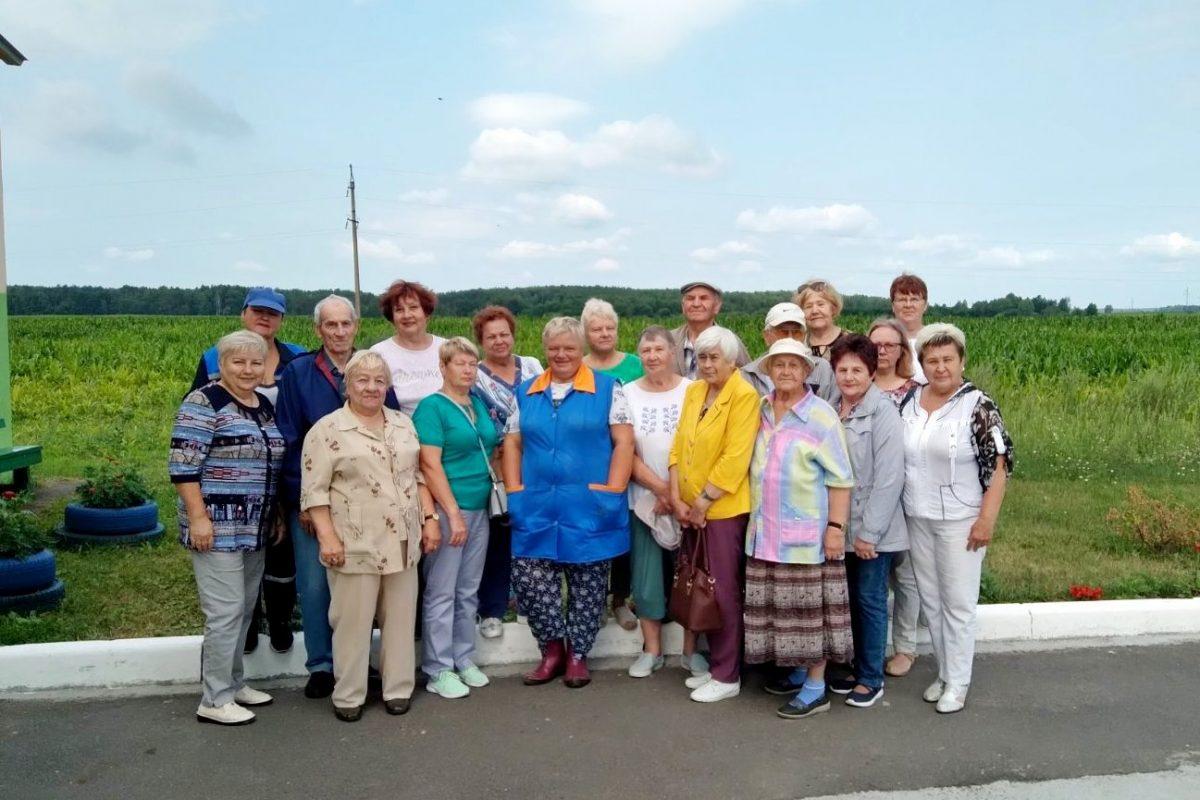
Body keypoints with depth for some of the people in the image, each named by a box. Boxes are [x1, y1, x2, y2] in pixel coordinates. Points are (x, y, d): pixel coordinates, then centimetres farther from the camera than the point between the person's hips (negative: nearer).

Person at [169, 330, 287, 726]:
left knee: (244, 611, 14)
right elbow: (183, 466, -15)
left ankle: (233, 683, 28)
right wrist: (198, 517, -19)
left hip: (254, 529, 8)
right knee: (226, 612, -5)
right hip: (218, 528, -8)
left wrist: (275, 516, 18)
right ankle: (215, 700, 6)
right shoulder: (205, 403, -10)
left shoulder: (264, 405, 14)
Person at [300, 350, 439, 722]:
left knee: (400, 617, 11)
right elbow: (314, 490, -9)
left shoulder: (403, 424, 11)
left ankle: (398, 689, 24)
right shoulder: (327, 430, -5)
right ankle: (348, 696, 18)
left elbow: (419, 476, 15)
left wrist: (430, 518, 7)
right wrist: (327, 537, -15)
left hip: (402, 542, 5)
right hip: (355, 544, -5)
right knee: (353, 620, 4)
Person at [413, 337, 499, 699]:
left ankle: (464, 660, 26)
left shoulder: (479, 404, 12)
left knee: (468, 591, 14)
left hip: (479, 509, 7)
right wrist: (453, 513, -18)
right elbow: (430, 465, -15)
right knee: (441, 593, 1)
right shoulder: (432, 406, -8)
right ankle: (438, 670, 11)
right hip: (447, 509, -7)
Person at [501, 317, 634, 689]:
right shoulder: (526, 392, 11)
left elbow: (623, 442, -5)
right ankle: (552, 648, 20)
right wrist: (515, 492, 1)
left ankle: (577, 655, 24)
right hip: (537, 506, 3)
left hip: (589, 508, -3)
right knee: (528, 578, -1)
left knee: (586, 584, 6)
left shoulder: (607, 388, -1)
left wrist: (612, 492, -12)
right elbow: (512, 443, 12)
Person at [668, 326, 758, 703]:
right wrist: (678, 499, -1)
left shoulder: (744, 396, -12)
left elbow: (734, 459, -18)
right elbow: (679, 447, 8)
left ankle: (727, 676, 14)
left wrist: (702, 502, -15)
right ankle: (715, 663, 27)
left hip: (723, 509, -7)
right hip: (691, 509, 7)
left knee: (724, 592, 2)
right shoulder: (693, 391, 10)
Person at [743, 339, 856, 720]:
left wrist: (835, 527, -15)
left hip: (806, 532, -6)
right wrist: (756, 518, 14)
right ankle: (798, 671, 30)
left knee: (810, 609, 2)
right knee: (781, 607, 13)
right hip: (765, 531, 6)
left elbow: (840, 478, -9)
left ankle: (816, 688, 13)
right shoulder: (760, 410, 8)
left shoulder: (821, 416, -8)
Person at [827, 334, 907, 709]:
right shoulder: (830, 411, 6)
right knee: (850, 600, 14)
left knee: (870, 600, 4)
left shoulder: (883, 412, -12)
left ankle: (871, 678, 18)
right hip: (841, 527, 5)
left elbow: (889, 477, -16)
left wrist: (870, 531, -17)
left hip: (873, 530, -5)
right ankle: (856, 667, 29)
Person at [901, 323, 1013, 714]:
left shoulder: (979, 406, -11)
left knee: (958, 603, 3)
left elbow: (999, 465, -12)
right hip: (917, 519, 5)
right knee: (930, 600, 14)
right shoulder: (909, 402, 4)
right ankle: (944, 672, 29)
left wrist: (986, 519, -16)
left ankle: (957, 682, 17)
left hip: (960, 521, -5)